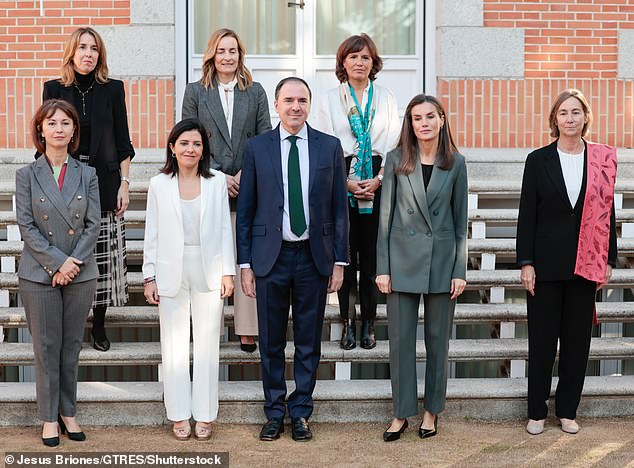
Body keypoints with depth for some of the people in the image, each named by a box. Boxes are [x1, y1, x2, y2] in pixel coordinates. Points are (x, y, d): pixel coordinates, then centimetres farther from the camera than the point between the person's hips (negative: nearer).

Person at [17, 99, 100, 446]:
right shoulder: (27, 175, 0)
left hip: (80, 274, 2)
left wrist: (72, 262, -11)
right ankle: (49, 417, 13)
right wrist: (57, 262, -13)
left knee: (72, 346, 8)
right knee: (47, 347, 3)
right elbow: (26, 226, -5)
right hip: (39, 274, -2)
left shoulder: (87, 175, 5)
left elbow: (93, 225, 1)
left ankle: (68, 412, 20)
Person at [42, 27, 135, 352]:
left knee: (104, 255, 1)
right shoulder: (54, 89, 4)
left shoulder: (112, 89, 4)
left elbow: (122, 143, 6)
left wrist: (124, 183, 0)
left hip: (104, 181, 0)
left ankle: (99, 326, 13)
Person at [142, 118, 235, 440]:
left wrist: (228, 271, -1)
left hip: (208, 273, 0)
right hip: (172, 273, 0)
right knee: (174, 345, 6)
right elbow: (152, 233, 4)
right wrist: (149, 276, 0)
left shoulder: (217, 182, 2)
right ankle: (179, 415, 16)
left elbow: (225, 229, 4)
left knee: (207, 344, 5)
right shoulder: (159, 185, 2)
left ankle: (204, 415, 15)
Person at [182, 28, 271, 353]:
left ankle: (247, 330, 3)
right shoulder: (195, 92, 8)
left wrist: (246, 174, -6)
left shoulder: (255, 92, 11)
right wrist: (219, 176, -7)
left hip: (248, 186, 1)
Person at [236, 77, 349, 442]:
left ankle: (301, 414, 21)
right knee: (271, 342, 8)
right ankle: (275, 413, 21)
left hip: (314, 256, 1)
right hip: (270, 256, 0)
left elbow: (339, 207, 4)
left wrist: (340, 261, 0)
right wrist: (245, 263, -1)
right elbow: (245, 210, 3)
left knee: (309, 343, 8)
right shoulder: (257, 148, 2)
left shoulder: (330, 147, 3)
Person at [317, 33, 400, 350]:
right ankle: (347, 322, 5)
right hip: (341, 178, 0)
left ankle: (368, 323, 6)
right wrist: (347, 182, -9)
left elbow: (393, 143, 6)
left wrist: (378, 180, -8)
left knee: (371, 251, -1)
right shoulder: (330, 99, 8)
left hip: (378, 179, 1)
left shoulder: (386, 98, 11)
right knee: (344, 251, -2)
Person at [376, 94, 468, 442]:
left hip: (441, 261, 0)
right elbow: (385, 216, 1)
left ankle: (432, 410, 22)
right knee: (400, 338, 3)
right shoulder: (396, 159, 0)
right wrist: (382, 267, -3)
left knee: (437, 339, 9)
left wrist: (460, 270, -1)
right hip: (403, 259, 0)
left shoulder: (455, 163, 2)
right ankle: (401, 413, 14)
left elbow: (460, 221, 4)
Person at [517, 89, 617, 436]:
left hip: (586, 263, 1)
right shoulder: (539, 160, 0)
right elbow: (527, 214, -1)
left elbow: (607, 212, 7)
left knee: (577, 338, 8)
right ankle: (537, 412, 15)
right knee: (542, 339, 5)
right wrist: (526, 262, -6)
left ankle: (567, 410, 20)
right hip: (547, 262, -1)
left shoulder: (603, 159, 4)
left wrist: (608, 260, 3)